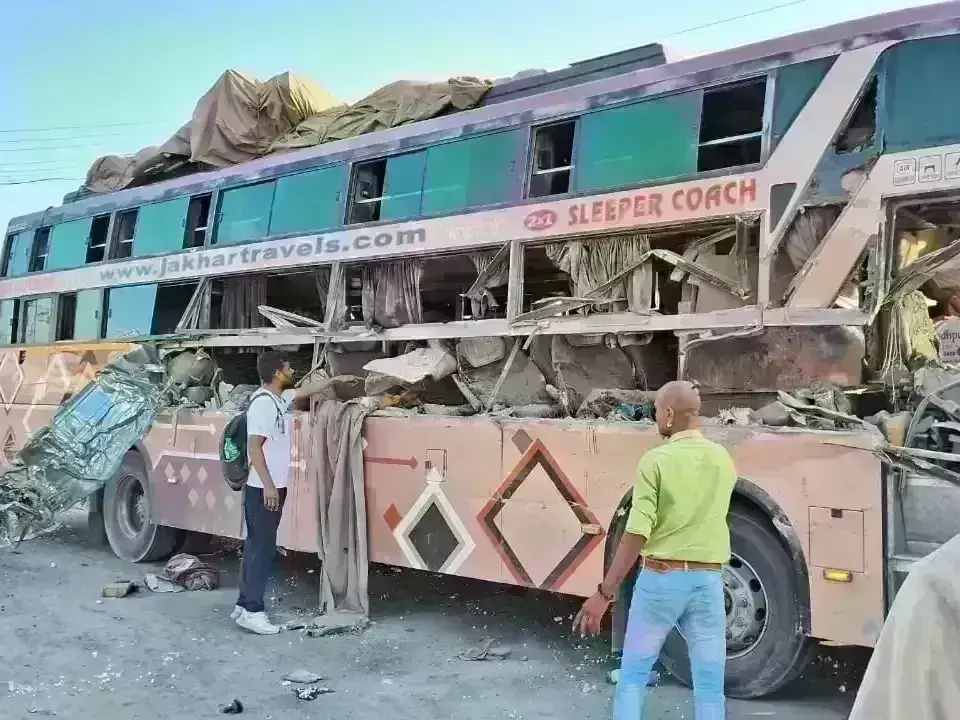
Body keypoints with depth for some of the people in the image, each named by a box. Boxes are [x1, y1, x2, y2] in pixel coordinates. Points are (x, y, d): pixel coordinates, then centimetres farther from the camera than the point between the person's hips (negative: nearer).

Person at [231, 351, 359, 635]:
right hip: (263, 489, -10)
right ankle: (252, 611, 0)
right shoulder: (263, 402, -19)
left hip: (274, 487, 10)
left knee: (257, 546, 13)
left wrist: (336, 380, 37)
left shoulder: (281, 398, 10)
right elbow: (254, 446, -23)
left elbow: (306, 390, 30)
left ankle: (244, 604, 21)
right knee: (262, 548, -6)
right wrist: (268, 486, -25)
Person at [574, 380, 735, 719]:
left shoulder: (656, 460, -11)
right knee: (709, 685, 11)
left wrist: (604, 593, -13)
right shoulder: (723, 460, 4)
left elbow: (636, 535, -16)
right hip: (707, 581, 4)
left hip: (660, 578, -4)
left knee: (632, 676, 12)